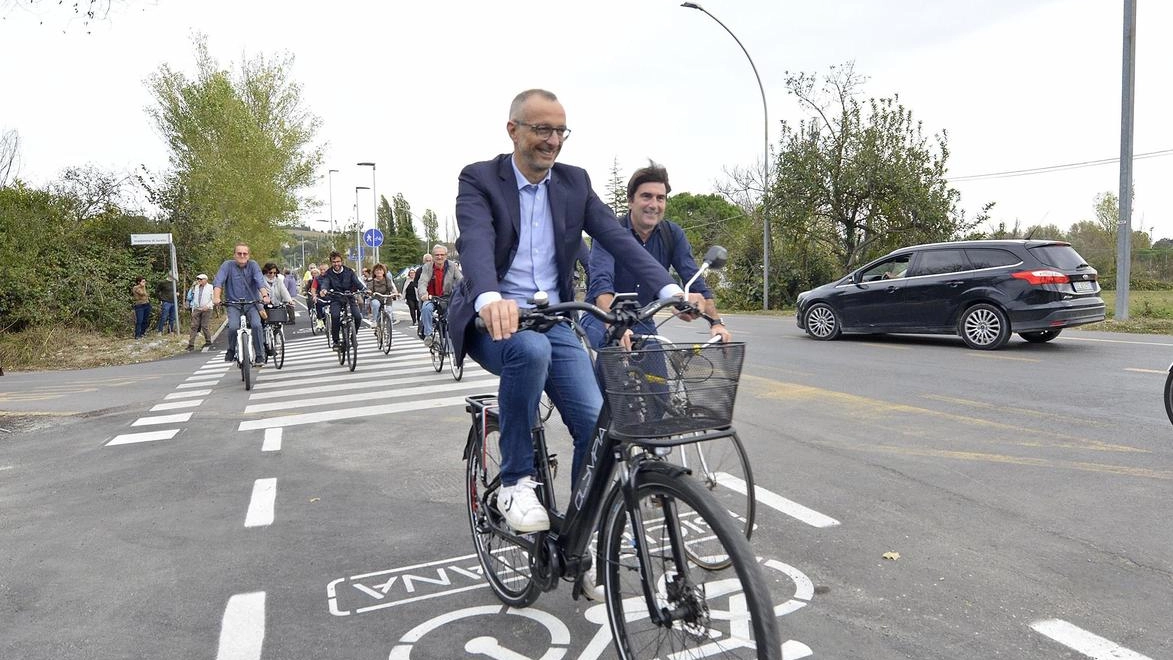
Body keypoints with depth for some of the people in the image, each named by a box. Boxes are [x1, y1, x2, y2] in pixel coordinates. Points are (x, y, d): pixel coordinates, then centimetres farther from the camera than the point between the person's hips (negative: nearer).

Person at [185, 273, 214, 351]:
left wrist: (207, 306, -16)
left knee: (205, 326, -4)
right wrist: (192, 310, 14)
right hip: (196, 309, 4)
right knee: (194, 326, -3)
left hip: (206, 310, -4)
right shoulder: (196, 287, 16)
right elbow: (194, 299, 20)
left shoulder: (210, 287, 1)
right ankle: (191, 344, -7)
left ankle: (208, 342, 12)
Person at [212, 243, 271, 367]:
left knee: (256, 325, -24)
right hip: (233, 304, 0)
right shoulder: (227, 265, 0)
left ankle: (259, 356, -12)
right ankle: (231, 351, 6)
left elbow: (260, 281, -12)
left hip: (251, 304, 0)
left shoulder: (253, 265, 1)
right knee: (233, 327, -24)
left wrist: (265, 295, -30)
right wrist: (216, 297, -29)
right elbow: (218, 281, -12)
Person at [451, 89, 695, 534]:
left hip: (553, 321, 4)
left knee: (596, 424, -11)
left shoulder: (575, 182, 5)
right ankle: (515, 483, -18)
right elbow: (476, 243, -27)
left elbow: (619, 239, -6)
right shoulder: (479, 179, -7)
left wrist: (669, 288, -22)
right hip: (492, 320, -4)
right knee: (530, 349, -38)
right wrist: (490, 300, -48)